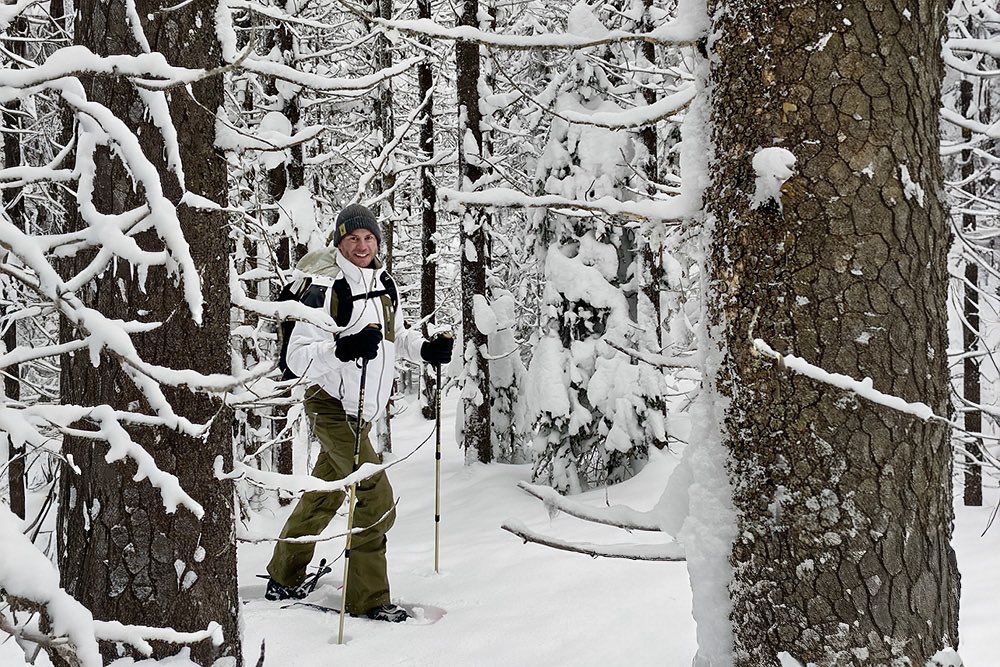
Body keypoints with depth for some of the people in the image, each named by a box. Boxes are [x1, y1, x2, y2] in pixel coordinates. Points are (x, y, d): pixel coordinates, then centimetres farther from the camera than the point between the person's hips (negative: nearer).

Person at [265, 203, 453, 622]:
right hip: (332, 407, -8)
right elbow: (297, 357, -21)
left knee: (322, 497, 18)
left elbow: (395, 335, 22)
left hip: (361, 411, 8)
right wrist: (342, 349, -36)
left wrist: (426, 349, 3)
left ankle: (284, 581, 32)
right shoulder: (326, 291, -18)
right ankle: (368, 599, -5)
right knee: (376, 498, -13)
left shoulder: (384, 284, 6)